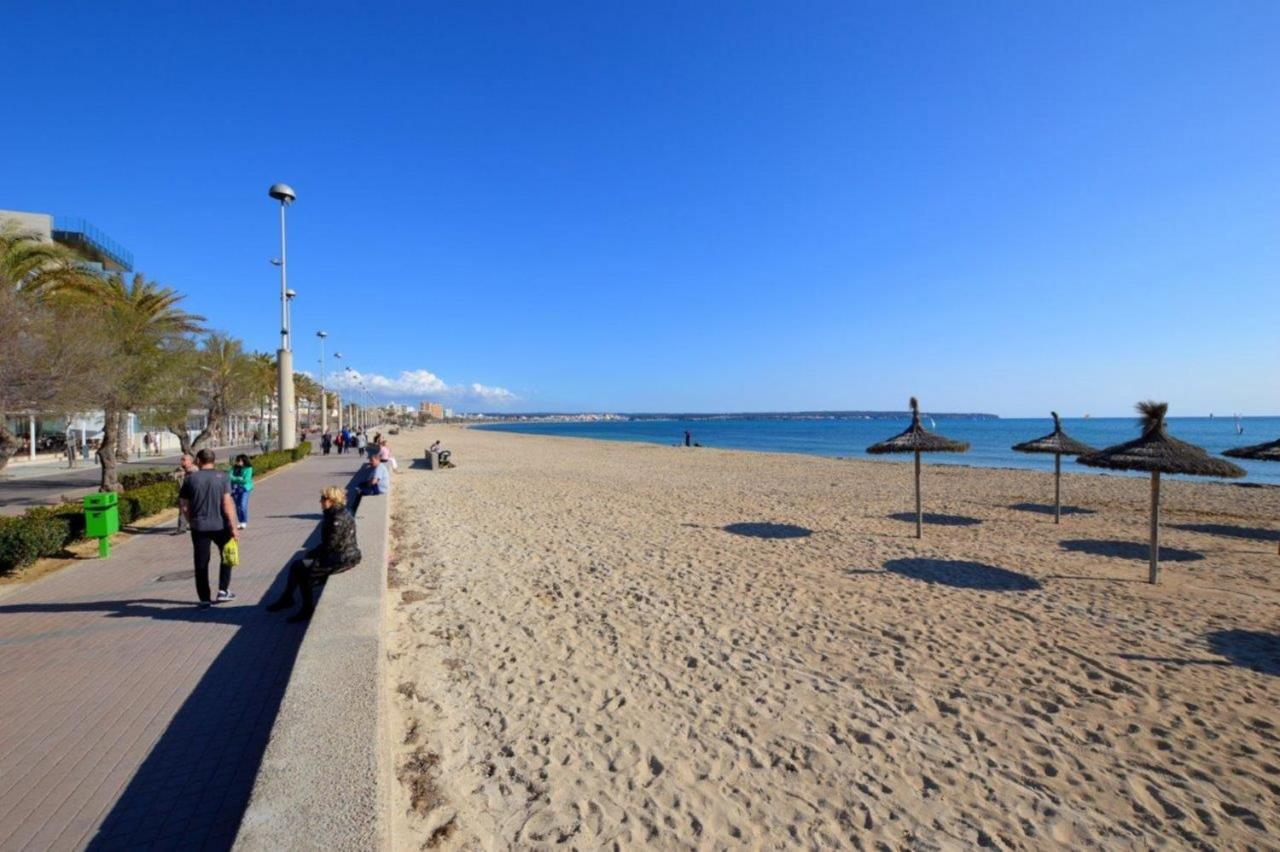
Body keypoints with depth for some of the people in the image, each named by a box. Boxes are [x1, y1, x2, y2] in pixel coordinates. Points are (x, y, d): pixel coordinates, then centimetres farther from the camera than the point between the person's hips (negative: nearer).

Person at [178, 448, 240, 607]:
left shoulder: (190, 478, -1)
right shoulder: (222, 477, -5)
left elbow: (184, 505, 0)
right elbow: (227, 503, -12)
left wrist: (192, 521, 17)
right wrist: (233, 526, -10)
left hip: (199, 527, 1)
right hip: (220, 525, -1)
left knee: (201, 563, 9)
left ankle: (204, 599, 13)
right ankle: (223, 591, 16)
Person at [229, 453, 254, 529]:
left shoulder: (248, 469, -5)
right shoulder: (234, 468, 8)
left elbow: (246, 480, -12)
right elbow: (230, 477, -1)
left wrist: (235, 479, -8)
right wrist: (239, 479, -14)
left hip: (244, 489, -4)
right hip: (235, 489, 4)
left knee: (243, 506, -13)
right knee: (238, 506, 8)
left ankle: (244, 522, -4)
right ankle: (241, 522, 19)